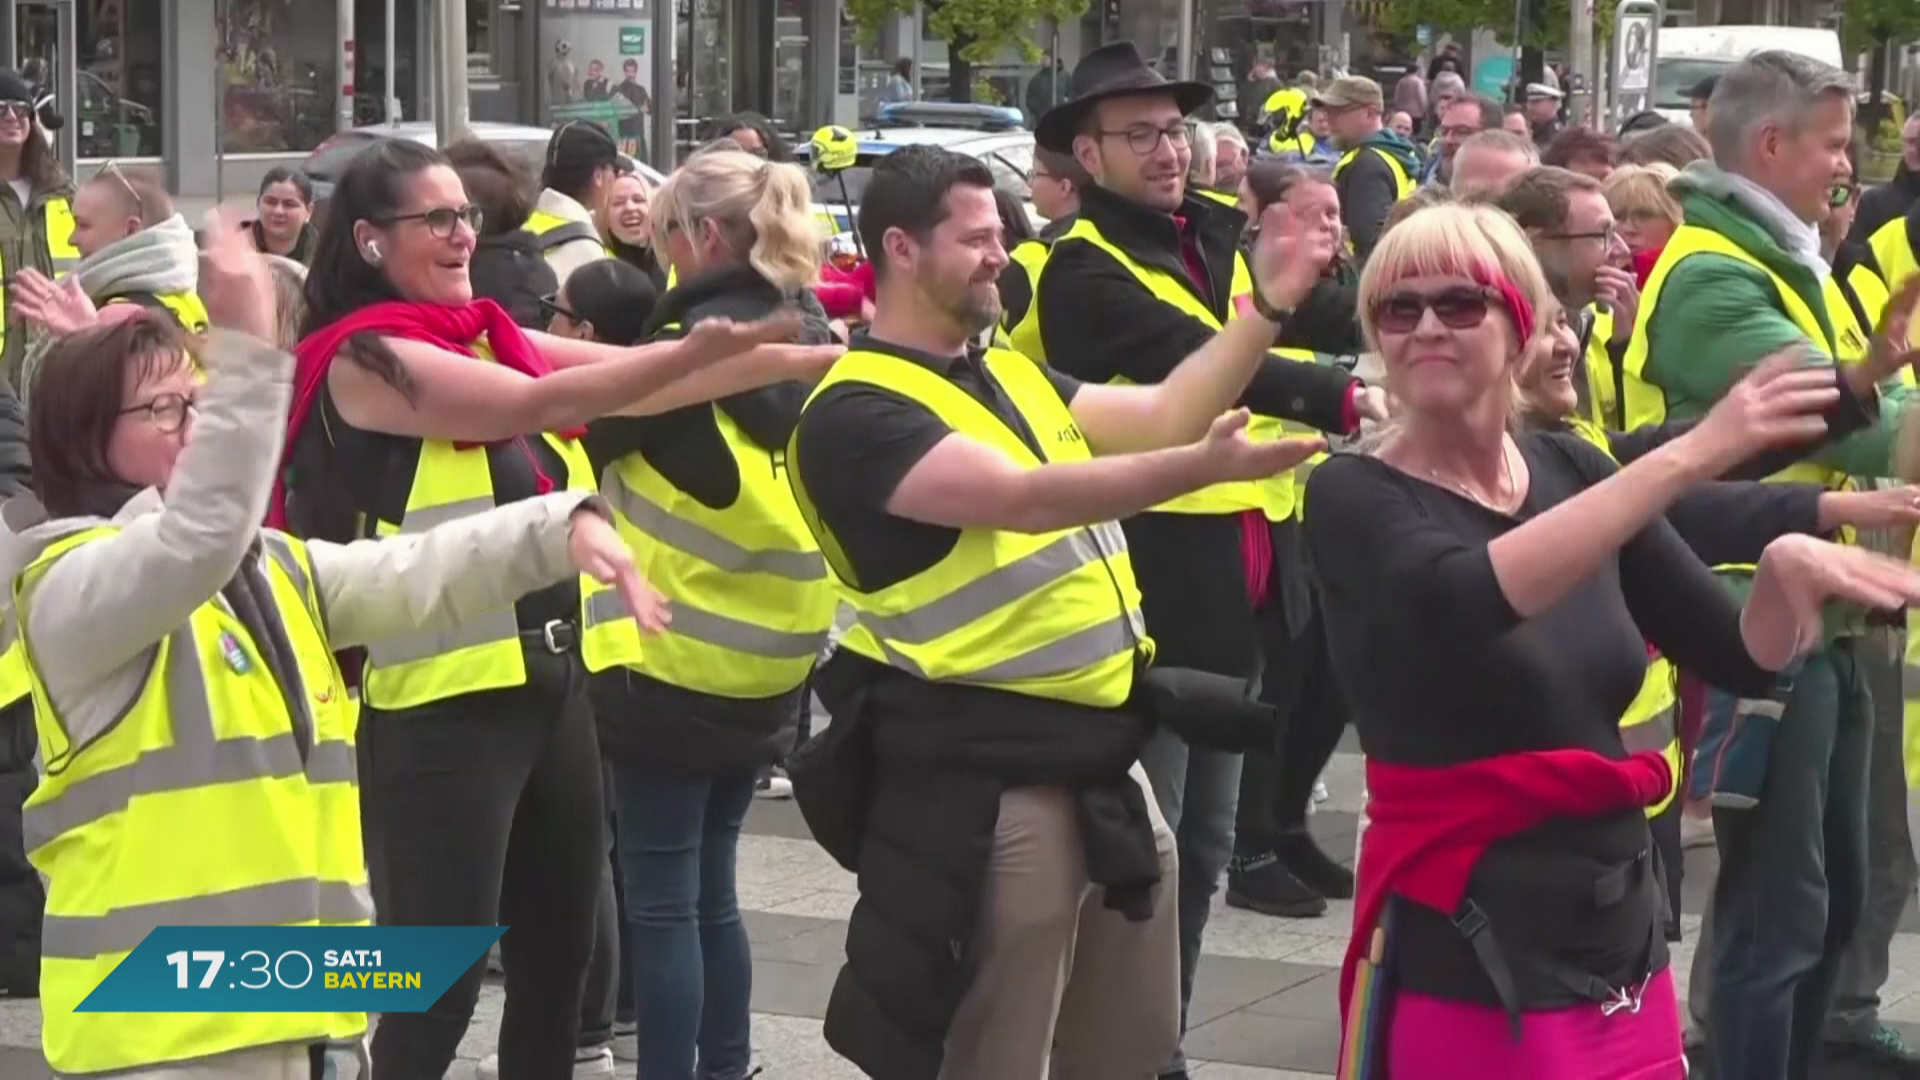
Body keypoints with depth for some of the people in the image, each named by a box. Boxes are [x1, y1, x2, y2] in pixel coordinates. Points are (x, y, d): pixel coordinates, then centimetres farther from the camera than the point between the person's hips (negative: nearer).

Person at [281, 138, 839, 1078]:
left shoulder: (494, 337, 12)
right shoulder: (364, 357, -11)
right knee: (440, 977, -4)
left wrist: (808, 358, -3)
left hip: (552, 684, 8)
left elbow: (632, 379, 5)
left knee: (557, 955, 14)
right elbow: (535, 404, -20)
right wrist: (699, 351, -27)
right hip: (442, 703, -8)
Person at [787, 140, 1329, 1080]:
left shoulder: (1015, 377, 14)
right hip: (984, 780, -9)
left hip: (1106, 761, 9)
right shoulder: (858, 411, -14)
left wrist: (1267, 306, 2)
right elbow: (1024, 499, -27)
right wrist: (1204, 468, -35)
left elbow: (1160, 416, 11)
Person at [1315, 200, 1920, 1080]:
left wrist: (1785, 568, -14)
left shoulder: (1573, 471, 7)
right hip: (1458, 964, -5)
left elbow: (1742, 656, 8)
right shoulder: (1354, 497, -8)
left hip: (1622, 945, 5)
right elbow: (1467, 598, -29)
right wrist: (1687, 456, -30)